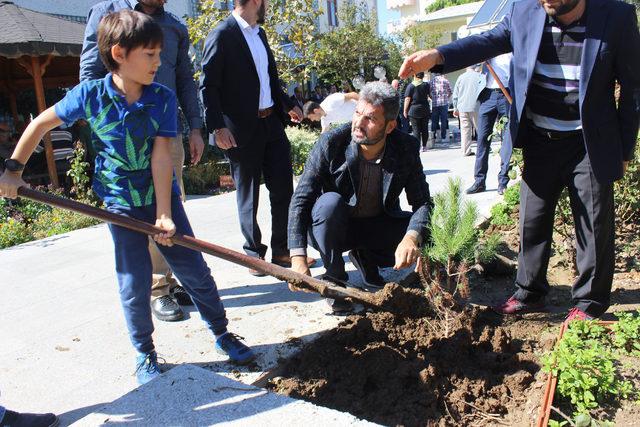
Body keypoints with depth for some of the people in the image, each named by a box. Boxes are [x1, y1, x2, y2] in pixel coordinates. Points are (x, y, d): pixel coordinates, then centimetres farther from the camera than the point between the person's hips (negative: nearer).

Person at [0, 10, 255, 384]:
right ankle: (145, 354, 25)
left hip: (162, 196, 1)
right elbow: (41, 123, 5)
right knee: (135, 284, 3)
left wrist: (164, 214, -20)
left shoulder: (163, 98, -8)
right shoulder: (91, 94, -9)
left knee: (195, 271, 4)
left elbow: (161, 156, -15)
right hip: (121, 204, 0)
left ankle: (222, 333, 24)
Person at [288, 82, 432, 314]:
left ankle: (365, 258, 7)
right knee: (330, 202, -35)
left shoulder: (406, 148, -14)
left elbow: (422, 201, -13)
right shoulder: (331, 143, -23)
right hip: (336, 225, -2)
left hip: (379, 225, 3)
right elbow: (301, 199, -24)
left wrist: (412, 237, -36)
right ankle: (335, 280, -13)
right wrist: (298, 258, -35)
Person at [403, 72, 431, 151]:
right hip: (425, 110, 3)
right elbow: (428, 95, 14)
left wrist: (405, 110, -5)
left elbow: (407, 99, -10)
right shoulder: (426, 85, 1)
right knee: (424, 129, 11)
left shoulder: (410, 86, -6)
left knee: (416, 130, 0)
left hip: (414, 110, -3)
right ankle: (424, 146, 16)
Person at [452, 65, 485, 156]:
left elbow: (455, 95, 9)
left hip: (462, 108, 2)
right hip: (475, 107, -2)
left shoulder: (461, 77, 7)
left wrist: (455, 108, 17)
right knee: (479, 127, 7)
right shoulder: (479, 76, -2)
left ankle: (466, 151, 2)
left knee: (465, 129, 3)